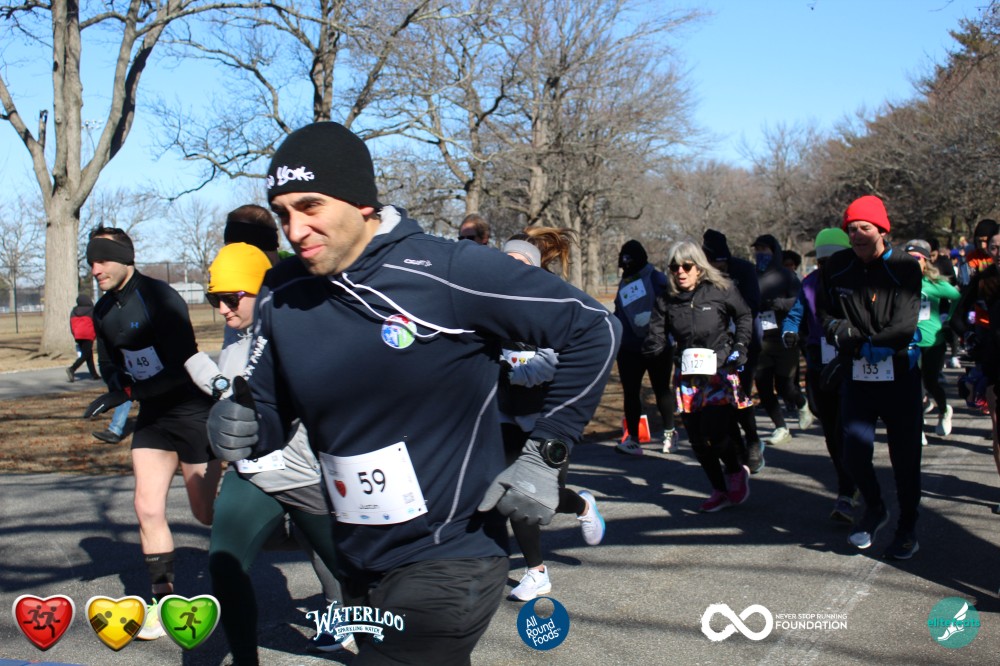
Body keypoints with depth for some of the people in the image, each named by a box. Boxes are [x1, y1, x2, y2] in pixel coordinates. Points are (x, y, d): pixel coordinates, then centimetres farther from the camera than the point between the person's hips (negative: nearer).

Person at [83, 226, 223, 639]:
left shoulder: (160, 298, -20)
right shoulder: (104, 311, 4)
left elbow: (181, 367, -26)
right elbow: (111, 367, 15)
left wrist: (125, 394, -26)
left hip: (193, 411, -7)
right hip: (151, 416, 7)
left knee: (205, 512, 3)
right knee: (147, 508, -1)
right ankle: (164, 601, 8)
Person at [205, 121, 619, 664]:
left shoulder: (449, 273, -18)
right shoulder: (281, 297, -2)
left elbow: (593, 329, -11)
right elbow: (270, 412, 10)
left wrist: (545, 455, -12)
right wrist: (239, 426, -13)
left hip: (447, 562, -6)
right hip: (357, 567, 6)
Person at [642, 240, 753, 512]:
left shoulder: (721, 290, -5)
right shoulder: (666, 299, 1)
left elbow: (744, 316, 11)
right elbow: (658, 336, -5)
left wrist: (739, 347, 0)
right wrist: (651, 346, -27)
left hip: (720, 371, -4)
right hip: (687, 376, 4)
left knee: (715, 431, -16)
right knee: (697, 438, 4)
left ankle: (736, 471, 16)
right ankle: (720, 490, 23)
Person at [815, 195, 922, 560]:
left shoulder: (905, 267, -10)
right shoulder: (837, 267, 2)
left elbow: (904, 326, -17)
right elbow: (826, 315, 6)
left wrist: (860, 346, -14)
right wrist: (853, 340, -11)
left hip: (899, 374, -3)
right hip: (856, 376, 3)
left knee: (904, 455, 4)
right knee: (854, 453, 0)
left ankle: (907, 527, 25)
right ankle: (874, 509, 29)